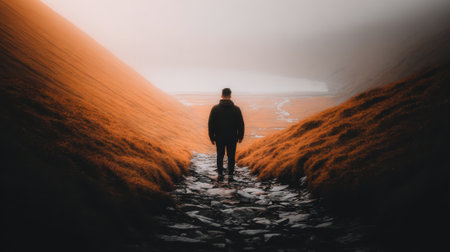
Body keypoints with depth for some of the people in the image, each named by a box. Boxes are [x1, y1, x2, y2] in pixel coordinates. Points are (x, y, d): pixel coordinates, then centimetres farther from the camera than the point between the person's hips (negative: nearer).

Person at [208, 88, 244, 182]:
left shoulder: (215, 108, -5)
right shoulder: (236, 109, -5)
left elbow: (211, 124, -2)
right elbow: (241, 124, -1)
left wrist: (212, 137, 6)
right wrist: (240, 136, 10)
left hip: (219, 138, 0)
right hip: (232, 138, 0)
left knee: (220, 156, 13)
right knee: (231, 156, 8)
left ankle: (220, 174, 10)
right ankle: (230, 175, 6)